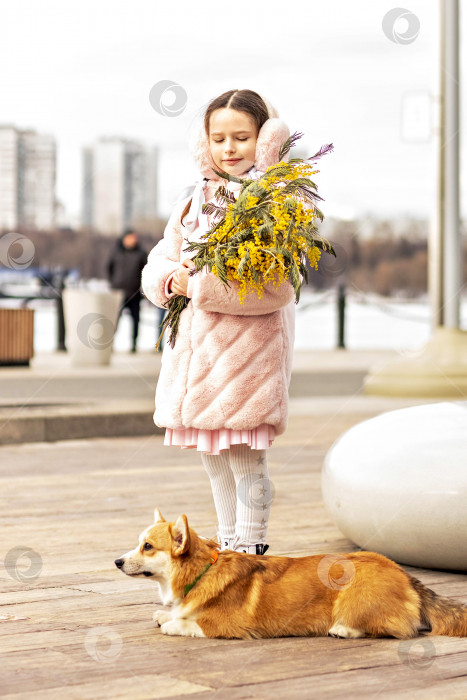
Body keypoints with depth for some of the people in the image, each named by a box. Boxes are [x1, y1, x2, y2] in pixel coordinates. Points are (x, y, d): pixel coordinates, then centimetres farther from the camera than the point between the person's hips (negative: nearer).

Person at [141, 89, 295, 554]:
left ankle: (250, 549, 7)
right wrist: (172, 279, -10)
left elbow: (276, 286, -19)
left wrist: (199, 284, -18)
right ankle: (228, 546, 28)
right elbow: (157, 264, 14)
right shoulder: (193, 201, 13)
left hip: (251, 345, -7)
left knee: (246, 458, -4)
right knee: (213, 460, 15)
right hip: (196, 343, 7)